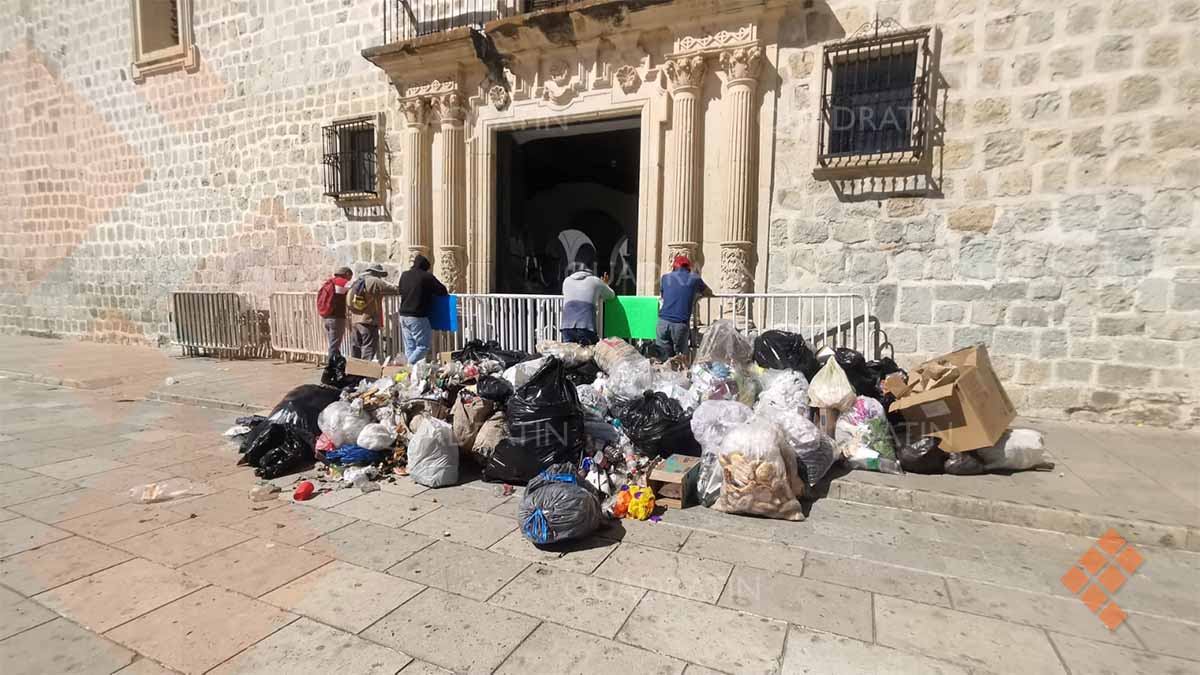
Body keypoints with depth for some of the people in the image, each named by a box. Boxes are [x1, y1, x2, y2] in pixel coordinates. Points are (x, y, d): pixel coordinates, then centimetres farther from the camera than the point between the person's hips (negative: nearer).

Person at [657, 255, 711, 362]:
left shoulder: (666, 277, 17)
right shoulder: (694, 278, 13)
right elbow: (709, 293, 30)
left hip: (663, 321, 2)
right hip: (680, 324, -2)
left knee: (665, 359, 7)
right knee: (682, 359, 5)